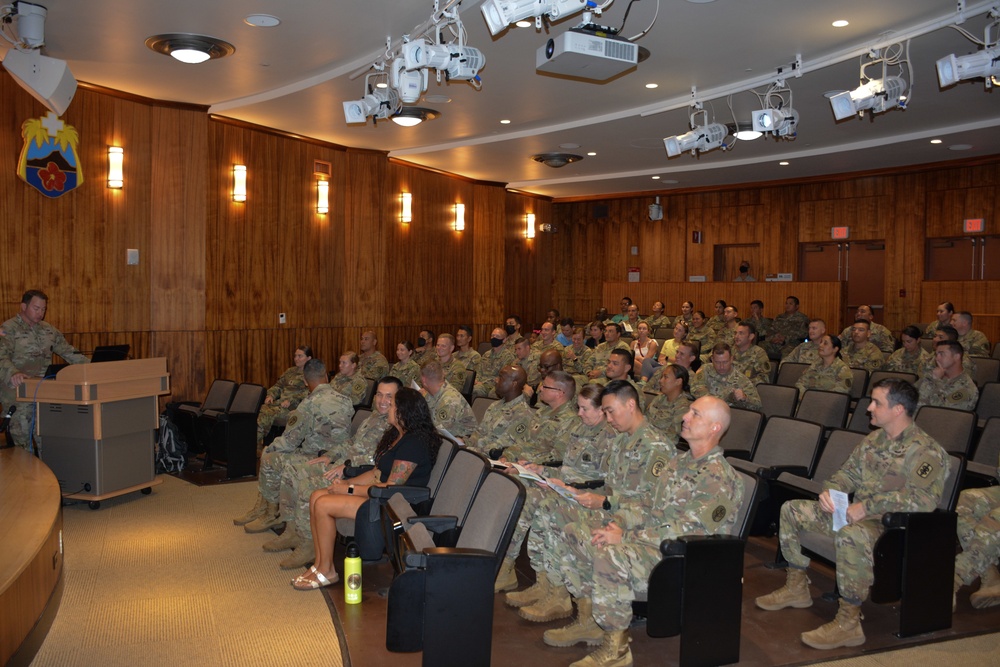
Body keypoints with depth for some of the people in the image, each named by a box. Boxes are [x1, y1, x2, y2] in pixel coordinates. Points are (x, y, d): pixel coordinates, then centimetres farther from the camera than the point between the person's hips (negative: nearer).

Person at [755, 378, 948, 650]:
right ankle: (796, 588, 16)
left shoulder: (925, 451, -16)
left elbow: (924, 498, -29)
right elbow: (849, 472, 20)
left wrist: (867, 506, -28)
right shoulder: (874, 439, 11)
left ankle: (848, 623, -30)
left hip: (893, 525, -9)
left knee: (851, 535, -41)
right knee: (792, 510, 7)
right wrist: (829, 490, -3)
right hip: (858, 514, 9)